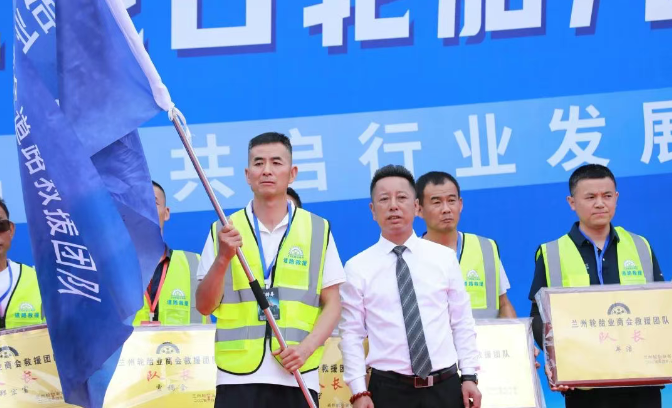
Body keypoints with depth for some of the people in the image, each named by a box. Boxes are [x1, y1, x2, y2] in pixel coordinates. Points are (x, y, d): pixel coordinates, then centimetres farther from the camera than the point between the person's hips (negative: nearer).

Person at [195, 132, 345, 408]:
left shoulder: (318, 230, 8)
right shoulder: (224, 232, 8)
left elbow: (332, 304, 7)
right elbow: (205, 306, 5)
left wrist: (307, 347, -9)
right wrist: (223, 258, -11)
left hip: (298, 378, 0)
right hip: (238, 377, 0)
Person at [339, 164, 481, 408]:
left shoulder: (444, 258, 6)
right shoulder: (357, 268, 1)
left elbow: (463, 323, 8)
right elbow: (352, 335, 0)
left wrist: (469, 376, 1)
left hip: (445, 387, 2)